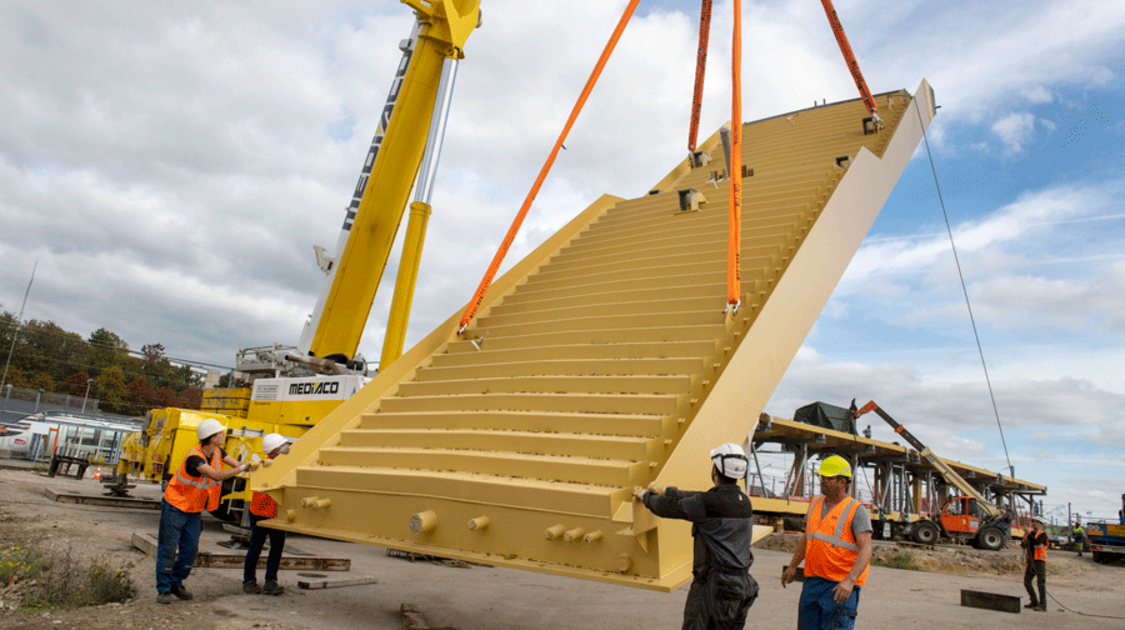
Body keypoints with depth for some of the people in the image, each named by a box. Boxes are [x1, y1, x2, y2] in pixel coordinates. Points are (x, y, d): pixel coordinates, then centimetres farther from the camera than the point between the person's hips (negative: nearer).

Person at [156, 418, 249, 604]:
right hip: (175, 506, -7)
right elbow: (217, 476, -36)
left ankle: (176, 583, 22)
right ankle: (163, 590, 8)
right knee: (167, 548, -1)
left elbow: (236, 463, -12)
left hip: (195, 510, 7)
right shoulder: (194, 457, -29)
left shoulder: (217, 452, -4)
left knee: (190, 549, 7)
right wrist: (242, 468, -40)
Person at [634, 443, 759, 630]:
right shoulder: (744, 501, 8)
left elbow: (668, 508, -5)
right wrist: (664, 490, 32)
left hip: (714, 586, -8)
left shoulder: (709, 502, -17)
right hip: (744, 585, 8)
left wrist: (645, 495, 16)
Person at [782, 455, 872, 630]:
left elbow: (866, 550, -17)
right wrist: (792, 566, 23)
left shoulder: (856, 511, -8)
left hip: (841, 586, -6)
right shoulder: (816, 503, 12)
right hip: (812, 582, 6)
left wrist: (849, 581, -29)